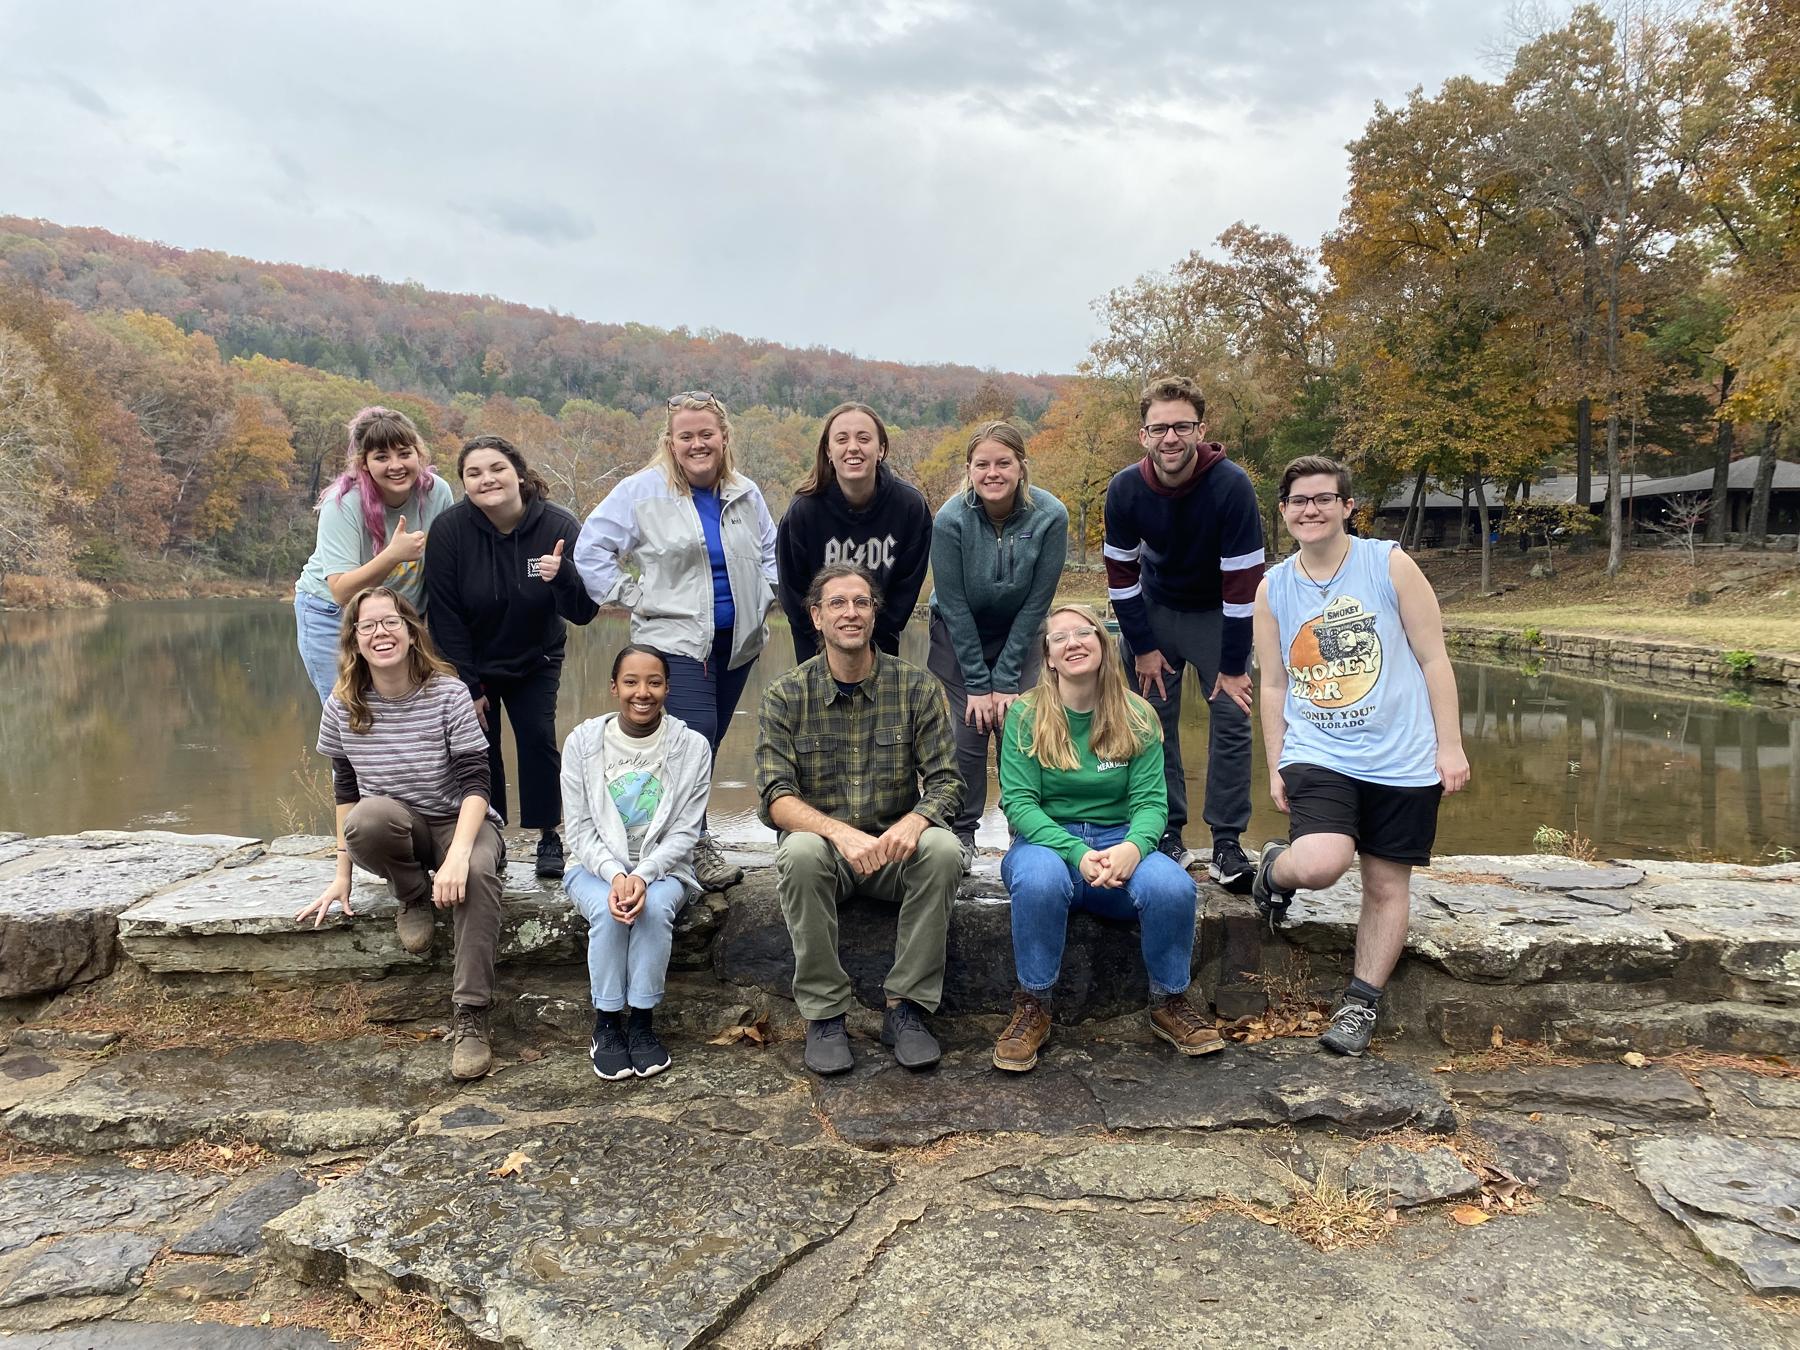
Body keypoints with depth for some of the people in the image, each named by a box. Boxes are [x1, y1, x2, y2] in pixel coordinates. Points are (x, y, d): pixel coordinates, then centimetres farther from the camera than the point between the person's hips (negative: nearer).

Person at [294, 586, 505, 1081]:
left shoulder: (448, 693, -13)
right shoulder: (343, 706, -4)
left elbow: (475, 783, -18)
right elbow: (345, 790, 4)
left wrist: (458, 854, -34)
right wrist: (342, 877, 0)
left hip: (459, 824, -2)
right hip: (397, 835, 2)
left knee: (477, 873, -37)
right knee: (367, 817, -34)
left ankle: (470, 1017, -29)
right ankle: (414, 899, -5)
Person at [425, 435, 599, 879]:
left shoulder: (560, 526, -19)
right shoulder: (448, 529, -21)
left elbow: (584, 612, -20)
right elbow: (444, 617, -16)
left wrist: (562, 576, -42)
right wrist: (468, 687, -14)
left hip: (535, 661, 0)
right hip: (472, 664, 0)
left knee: (539, 739, -8)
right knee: (480, 747, -3)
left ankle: (548, 838, 6)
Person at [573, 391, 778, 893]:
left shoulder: (746, 495, 10)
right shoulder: (642, 491, -4)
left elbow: (771, 551, 25)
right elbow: (591, 549, -1)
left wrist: (764, 596, 11)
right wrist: (632, 597, -6)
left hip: (738, 641, 5)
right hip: (675, 639, -5)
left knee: (707, 744, 10)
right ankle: (693, 845, -8)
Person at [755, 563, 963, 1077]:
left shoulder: (917, 688, -1)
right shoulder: (786, 696, -3)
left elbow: (945, 780, -4)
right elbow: (777, 797, -12)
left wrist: (914, 820, -28)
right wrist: (842, 833, -30)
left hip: (895, 847, 1)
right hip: (822, 841, -1)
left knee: (943, 848, -30)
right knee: (800, 851, -34)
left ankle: (905, 1006, -15)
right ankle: (823, 1014, -18)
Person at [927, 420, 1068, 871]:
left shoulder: (1050, 516, -21)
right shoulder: (951, 519, -23)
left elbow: (1036, 603, -16)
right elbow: (954, 606, -18)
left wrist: (1005, 681, -15)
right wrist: (977, 685, -16)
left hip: (1018, 636, 1)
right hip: (958, 637, -1)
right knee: (967, 733, -8)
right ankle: (961, 836, 8)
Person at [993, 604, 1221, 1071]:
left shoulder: (1136, 717, 4)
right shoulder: (1026, 716, -2)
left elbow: (1150, 801, -1)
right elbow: (1018, 801, -9)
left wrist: (1133, 847, -25)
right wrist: (1077, 854, -24)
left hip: (1120, 845, 2)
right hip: (1047, 841, -2)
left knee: (1173, 885, -30)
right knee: (1040, 878, -38)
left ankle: (1169, 1004, -2)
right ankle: (1032, 1008, -16)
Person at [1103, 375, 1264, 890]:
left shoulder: (1232, 486, -29)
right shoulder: (1124, 489, -20)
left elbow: (1242, 580, -24)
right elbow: (1121, 572, -7)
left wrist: (1233, 666, -20)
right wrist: (1143, 647, -7)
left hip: (1218, 613, -2)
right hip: (1154, 609, 2)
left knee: (1231, 721, -6)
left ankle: (1227, 843, 4)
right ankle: (1167, 835, 12)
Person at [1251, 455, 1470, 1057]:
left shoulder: (1390, 565, -2)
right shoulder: (1272, 588, 4)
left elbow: (1433, 659, 0)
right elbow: (1274, 685, 9)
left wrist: (1450, 746, -3)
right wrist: (1275, 767, 7)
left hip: (1402, 758, 0)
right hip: (1317, 755, 0)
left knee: (1386, 883, 6)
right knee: (1320, 863, -23)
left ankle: (1360, 1004, 22)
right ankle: (1275, 869, 12)